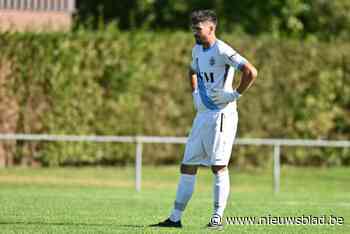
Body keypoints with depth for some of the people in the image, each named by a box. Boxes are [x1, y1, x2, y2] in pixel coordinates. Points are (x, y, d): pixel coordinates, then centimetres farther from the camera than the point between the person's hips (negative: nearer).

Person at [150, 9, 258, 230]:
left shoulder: (222, 51, -15)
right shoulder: (197, 50, 13)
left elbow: (251, 72, -23)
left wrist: (235, 95, -16)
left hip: (221, 115, -9)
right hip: (202, 115, 9)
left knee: (219, 166, -6)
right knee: (187, 166, 7)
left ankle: (217, 218, -1)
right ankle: (175, 218, 10)